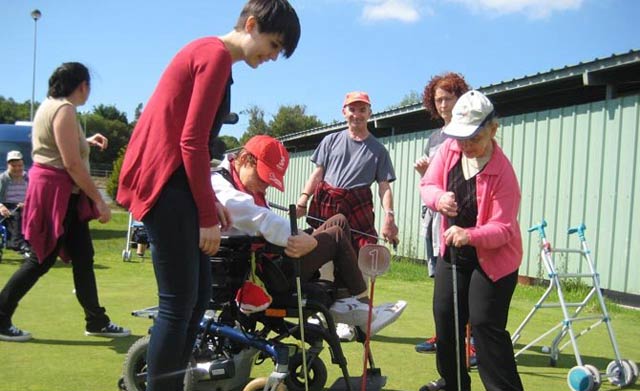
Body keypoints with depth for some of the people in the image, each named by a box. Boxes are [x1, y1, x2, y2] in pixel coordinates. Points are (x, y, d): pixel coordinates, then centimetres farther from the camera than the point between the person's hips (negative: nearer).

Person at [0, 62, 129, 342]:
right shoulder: (64, 109, -16)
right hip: (55, 192, -10)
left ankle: (96, 320, 17)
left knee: (82, 256, 10)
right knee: (41, 260, -2)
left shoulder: (51, 105, 15)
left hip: (63, 193, 10)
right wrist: (99, 200, -18)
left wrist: (86, 142, 23)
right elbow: (72, 164, -22)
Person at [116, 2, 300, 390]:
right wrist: (208, 216, -15)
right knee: (179, 303, -6)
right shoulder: (217, 55, -11)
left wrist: (210, 201, 17)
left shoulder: (209, 52, 20)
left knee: (199, 293, 13)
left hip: (175, 182, 10)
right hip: (165, 183, -10)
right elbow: (192, 142, -18)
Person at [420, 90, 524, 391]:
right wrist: (438, 197, -25)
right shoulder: (449, 149, -8)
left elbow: (503, 229, -25)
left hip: (493, 258, -6)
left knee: (485, 326, -9)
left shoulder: (502, 172, -25)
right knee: (445, 319, 11)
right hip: (452, 253, 7)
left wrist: (470, 235, -44)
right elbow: (427, 184, -1)